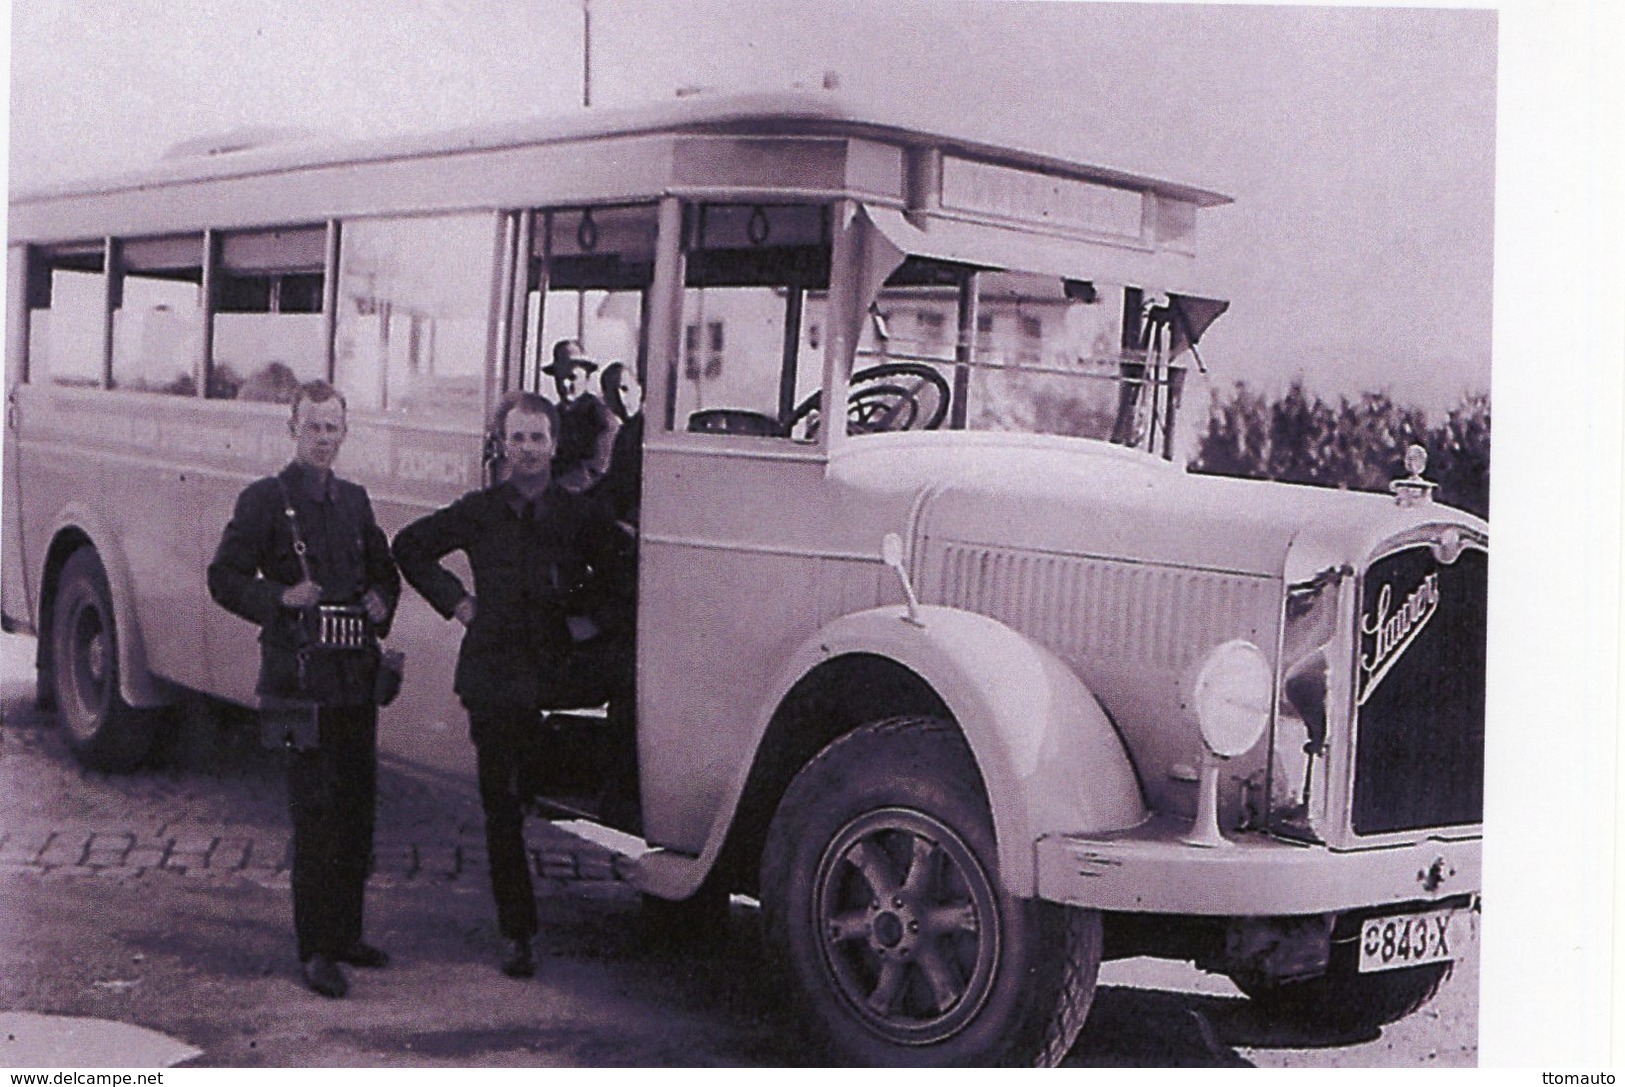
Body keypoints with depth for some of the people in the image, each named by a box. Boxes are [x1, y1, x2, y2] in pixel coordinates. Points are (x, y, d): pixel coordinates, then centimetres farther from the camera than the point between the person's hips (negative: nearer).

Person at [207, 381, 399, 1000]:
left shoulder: (355, 501, 16)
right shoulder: (265, 500, -1)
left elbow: (384, 569, 26)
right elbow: (224, 578, -3)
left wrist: (381, 600, 6)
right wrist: (281, 598, -16)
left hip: (356, 675, 6)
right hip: (300, 679, -6)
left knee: (358, 809, 10)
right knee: (315, 814, -8)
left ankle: (345, 934, 22)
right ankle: (315, 950, -3)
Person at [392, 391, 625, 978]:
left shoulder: (582, 515, 4)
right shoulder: (479, 512, 6)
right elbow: (410, 546, 18)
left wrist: (593, 617, -1)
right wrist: (454, 600, 9)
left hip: (561, 679, 0)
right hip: (495, 680, 1)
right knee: (502, 812, 2)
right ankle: (517, 934, 9)